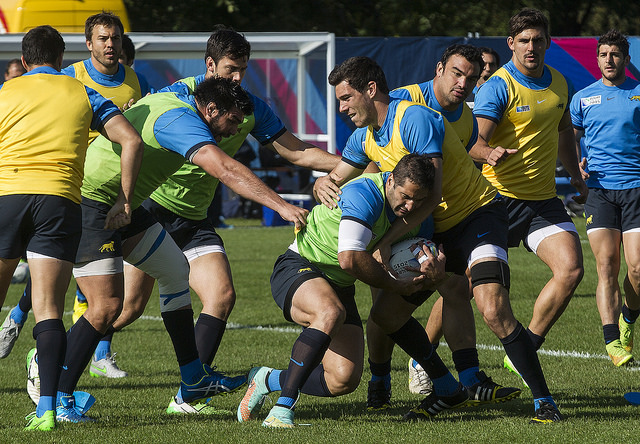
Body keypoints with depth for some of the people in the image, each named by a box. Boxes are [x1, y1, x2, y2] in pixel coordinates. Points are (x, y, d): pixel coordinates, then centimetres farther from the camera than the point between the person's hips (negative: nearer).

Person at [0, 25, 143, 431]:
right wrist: (124, 200, 9)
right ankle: (47, 408, -15)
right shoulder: (82, 94, 17)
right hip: (60, 198, 0)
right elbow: (131, 140, 7)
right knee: (49, 311, -2)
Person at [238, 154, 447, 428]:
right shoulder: (365, 193, -25)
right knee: (331, 312, -41)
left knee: (345, 379, -10)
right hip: (298, 268, -7)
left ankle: (268, 380, 16)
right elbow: (349, 259, -31)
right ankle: (282, 407, -37)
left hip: (340, 287, 7)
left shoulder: (413, 211, -1)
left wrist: (433, 270, -22)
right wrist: (395, 285, -19)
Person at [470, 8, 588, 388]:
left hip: (543, 198, 5)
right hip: (499, 196, -5)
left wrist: (576, 177, 27)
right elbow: (474, 141, -21)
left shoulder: (560, 84, 9)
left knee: (571, 269, -13)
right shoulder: (499, 86, -12)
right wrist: (488, 153, -43)